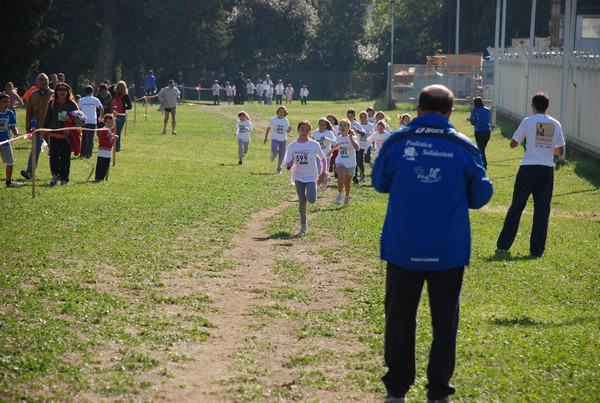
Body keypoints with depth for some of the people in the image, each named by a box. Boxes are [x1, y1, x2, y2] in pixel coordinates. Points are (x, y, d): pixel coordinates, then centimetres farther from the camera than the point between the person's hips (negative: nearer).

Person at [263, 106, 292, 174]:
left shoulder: (286, 121, 4)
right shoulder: (273, 120, -1)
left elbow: (287, 131, 6)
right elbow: (268, 129, 5)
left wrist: (290, 129, -17)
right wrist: (265, 138, 4)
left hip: (283, 139, 3)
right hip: (275, 138, -2)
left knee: (282, 155, 2)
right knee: (274, 150, -30)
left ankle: (279, 169, 20)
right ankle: (274, 155, 9)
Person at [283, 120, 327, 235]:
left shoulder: (314, 145, -4)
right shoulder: (292, 146, 0)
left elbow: (322, 159, 8)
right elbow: (287, 165, 0)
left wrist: (323, 173, 2)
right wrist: (290, 165, -23)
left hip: (311, 176, -1)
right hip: (298, 176, 1)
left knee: (311, 199, -19)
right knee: (302, 201, 1)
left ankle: (311, 193, 18)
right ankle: (303, 225, 15)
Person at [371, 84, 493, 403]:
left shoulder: (396, 143, -7)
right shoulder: (464, 147, -8)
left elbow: (380, 183, 9)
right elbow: (481, 196, 2)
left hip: (403, 248, 1)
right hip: (448, 251, 0)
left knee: (400, 316, 12)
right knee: (444, 318, 9)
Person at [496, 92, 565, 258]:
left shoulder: (528, 121, -5)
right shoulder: (556, 124, 5)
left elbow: (513, 144, 0)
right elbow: (560, 151, 9)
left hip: (528, 169, -2)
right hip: (547, 169, 2)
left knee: (516, 206, 6)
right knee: (542, 210, 6)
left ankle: (503, 244, 9)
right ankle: (537, 249, 5)